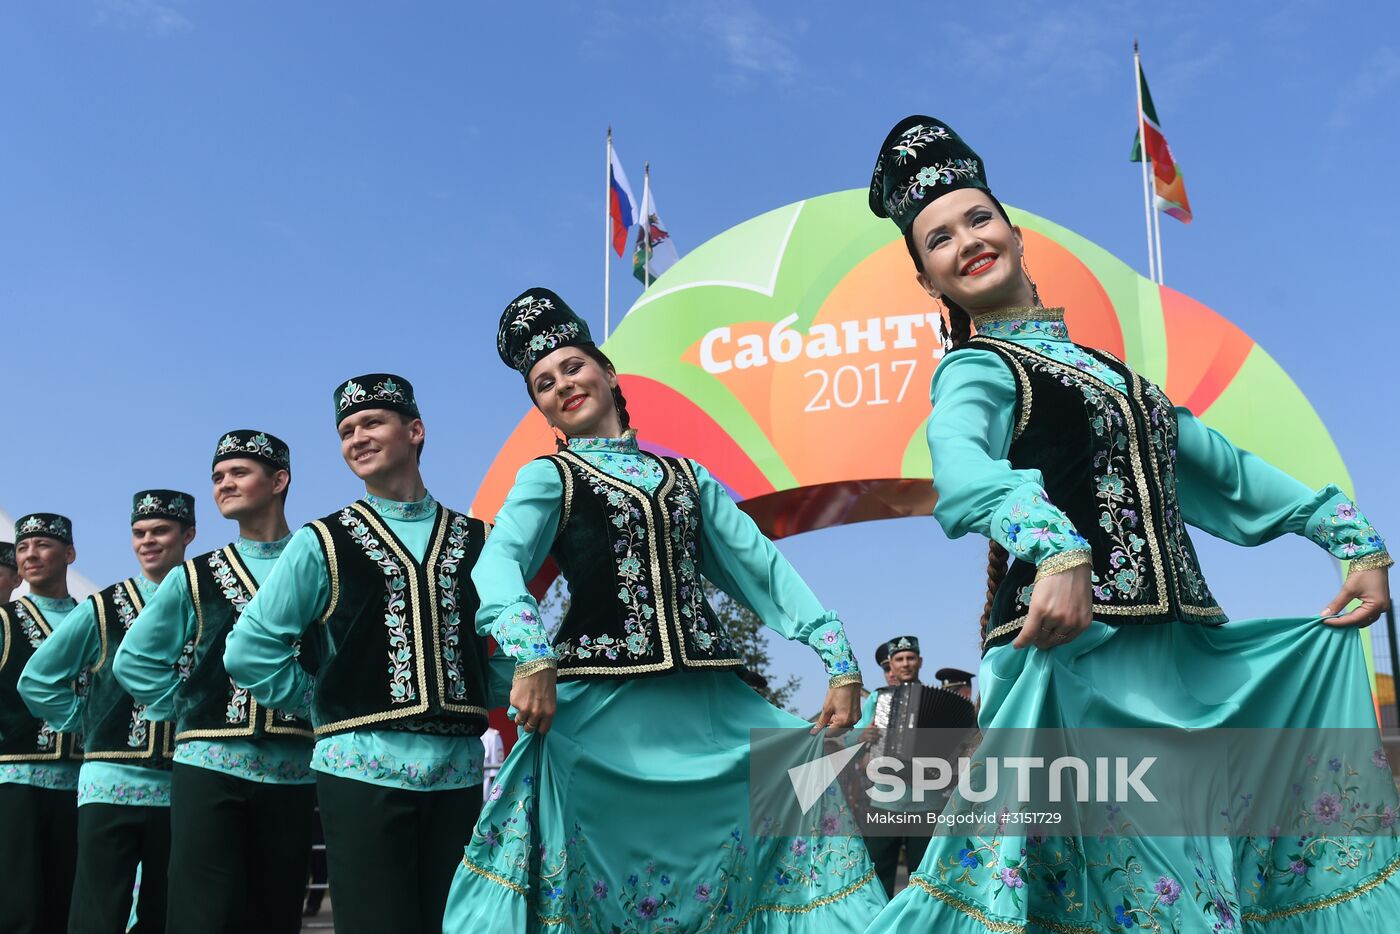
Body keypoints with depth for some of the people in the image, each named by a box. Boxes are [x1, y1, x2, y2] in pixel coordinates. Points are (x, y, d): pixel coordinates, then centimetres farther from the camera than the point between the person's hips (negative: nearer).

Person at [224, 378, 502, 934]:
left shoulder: (475, 540, 10)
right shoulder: (323, 542, 3)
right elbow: (250, 651, 3)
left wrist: (477, 698, 4)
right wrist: (327, 701, 1)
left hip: (459, 769, 3)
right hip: (362, 768, -2)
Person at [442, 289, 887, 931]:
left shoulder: (686, 475, 18)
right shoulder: (549, 477, 6)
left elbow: (764, 568, 14)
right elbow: (498, 565, -12)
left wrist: (841, 660, 3)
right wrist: (532, 656, -32)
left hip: (709, 701, 4)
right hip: (604, 707, -4)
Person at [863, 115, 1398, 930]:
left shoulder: (1102, 367, 23)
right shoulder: (977, 369, 0)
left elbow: (1227, 470, 26)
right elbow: (960, 460, -24)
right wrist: (1056, 548, -43)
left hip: (1182, 651, 8)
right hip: (1080, 653, -8)